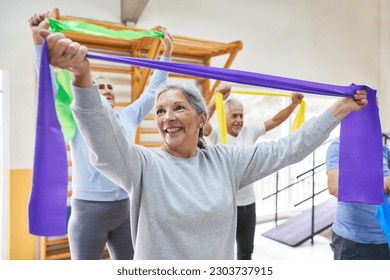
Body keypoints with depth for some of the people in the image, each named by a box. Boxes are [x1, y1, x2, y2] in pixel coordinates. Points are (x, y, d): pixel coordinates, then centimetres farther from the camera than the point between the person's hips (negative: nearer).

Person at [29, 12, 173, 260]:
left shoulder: (128, 118, 9)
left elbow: (152, 92, 15)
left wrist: (167, 54, 15)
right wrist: (40, 41, -18)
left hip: (126, 209, 4)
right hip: (90, 211, -4)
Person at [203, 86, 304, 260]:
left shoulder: (249, 132, 5)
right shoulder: (216, 135, -11)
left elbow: (275, 120, 10)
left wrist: (294, 104, 0)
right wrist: (216, 99, -42)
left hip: (248, 203, 6)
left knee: (246, 251, 22)